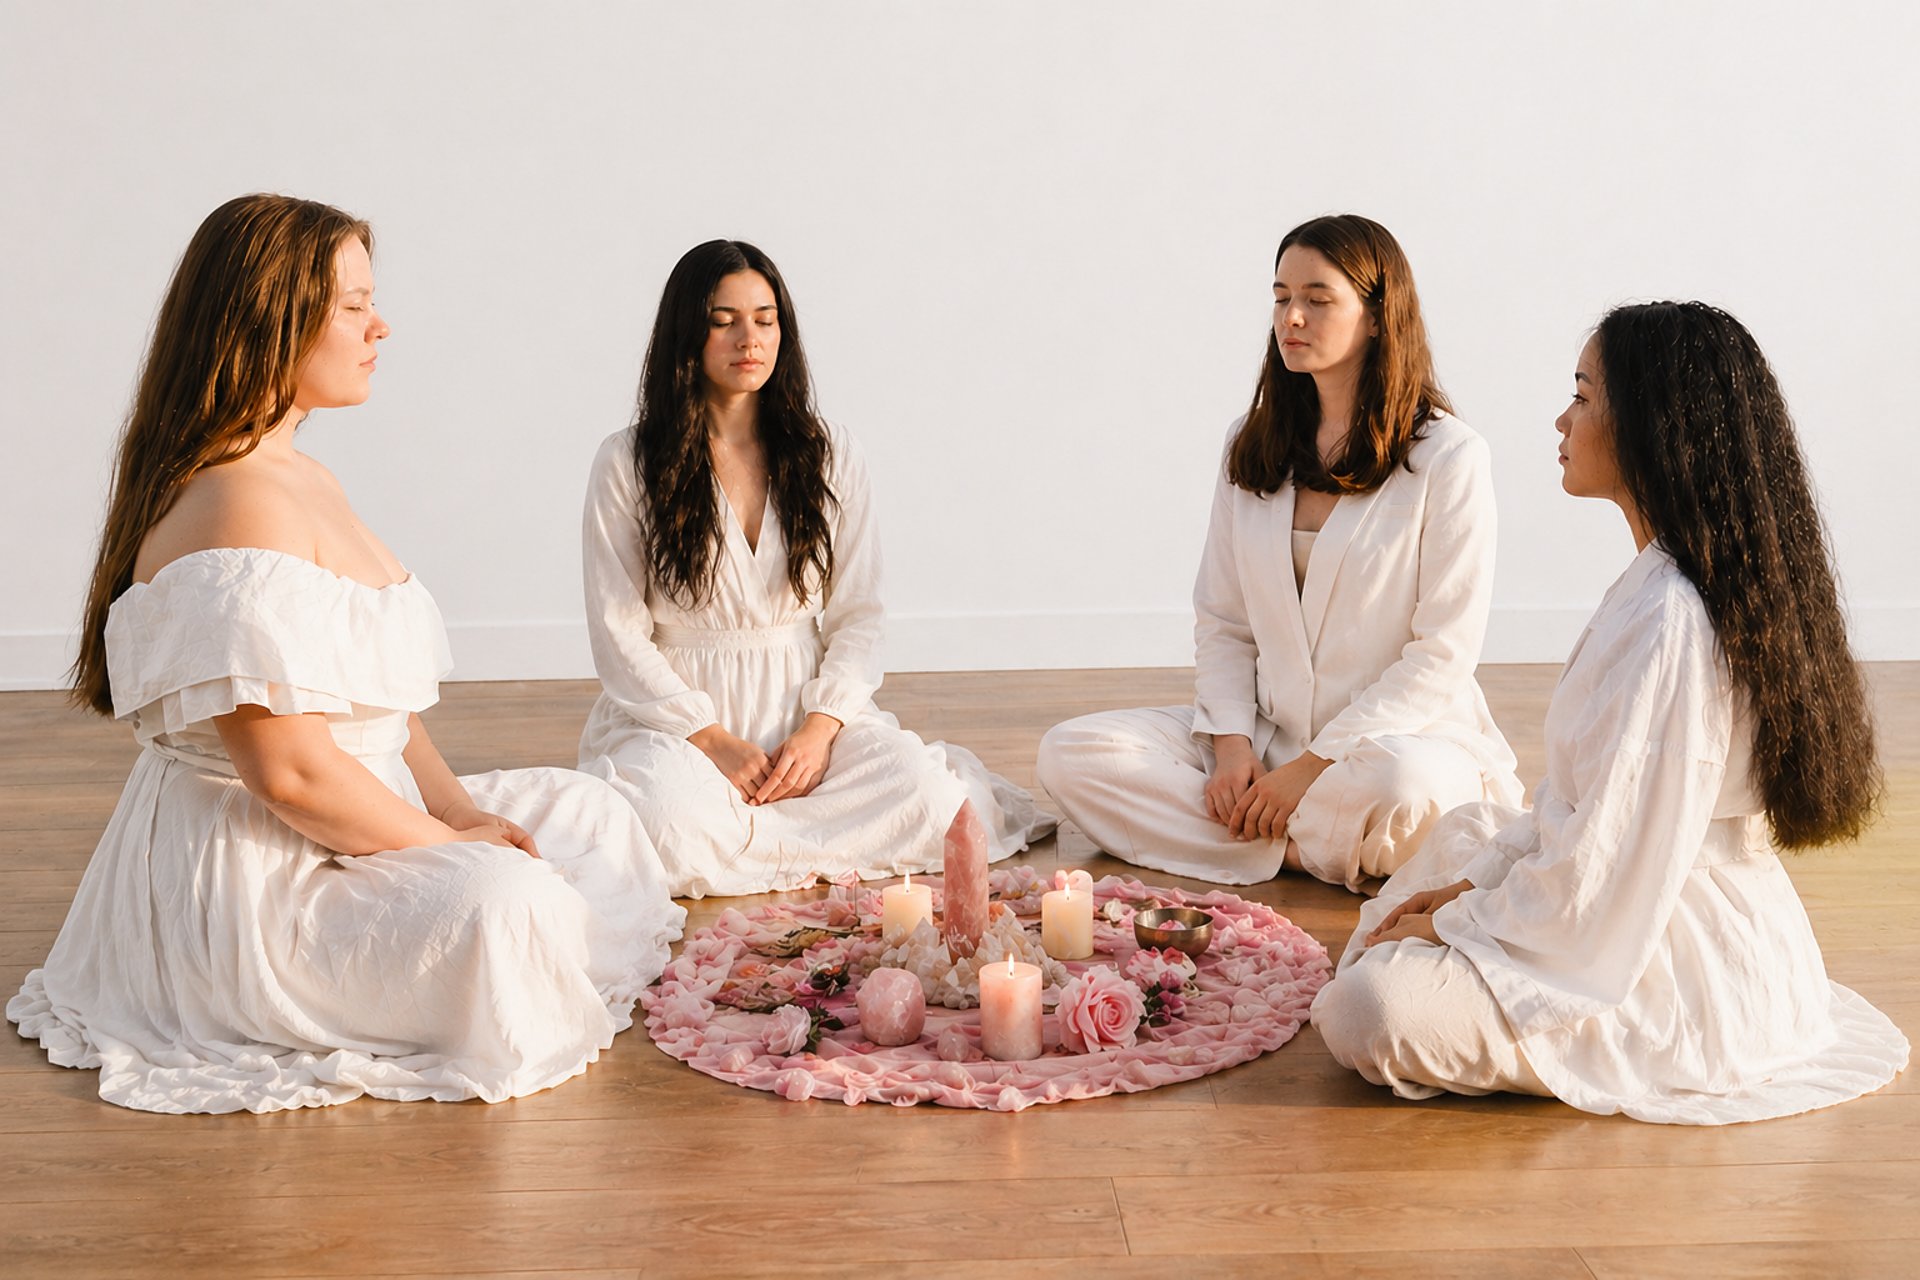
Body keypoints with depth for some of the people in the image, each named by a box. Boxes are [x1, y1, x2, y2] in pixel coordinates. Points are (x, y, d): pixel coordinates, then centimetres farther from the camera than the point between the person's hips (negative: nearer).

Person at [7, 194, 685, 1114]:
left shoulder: (306, 481, 12)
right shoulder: (238, 510, -23)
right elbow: (292, 770, -27)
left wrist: (460, 809, 1)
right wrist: (446, 844, -14)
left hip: (344, 825, 11)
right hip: (250, 873, -11)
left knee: (583, 813, 14)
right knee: (501, 900, -30)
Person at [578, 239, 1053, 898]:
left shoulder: (830, 456, 7)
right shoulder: (627, 465, -1)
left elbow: (857, 616, 5)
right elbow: (618, 634, -3)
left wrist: (821, 726, -12)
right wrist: (711, 737, -14)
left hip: (806, 703, 3)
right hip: (674, 710, -2)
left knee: (917, 787, -26)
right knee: (668, 821, -36)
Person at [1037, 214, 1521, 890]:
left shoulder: (1448, 457, -7)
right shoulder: (1252, 446, 9)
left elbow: (1443, 654, -10)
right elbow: (1221, 623, 10)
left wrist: (1311, 767, -16)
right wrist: (1231, 747, -8)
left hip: (1397, 739, -5)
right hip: (1265, 734, 5)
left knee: (1402, 786, -41)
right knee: (1069, 754, -14)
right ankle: (1308, 849, -16)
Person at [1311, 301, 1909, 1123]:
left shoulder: (1667, 621, -26)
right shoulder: (1670, 585, 6)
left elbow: (1601, 863, -24)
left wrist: (1455, 921, -11)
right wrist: (1476, 885, 6)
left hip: (1689, 978, -10)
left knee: (1365, 1011, -21)